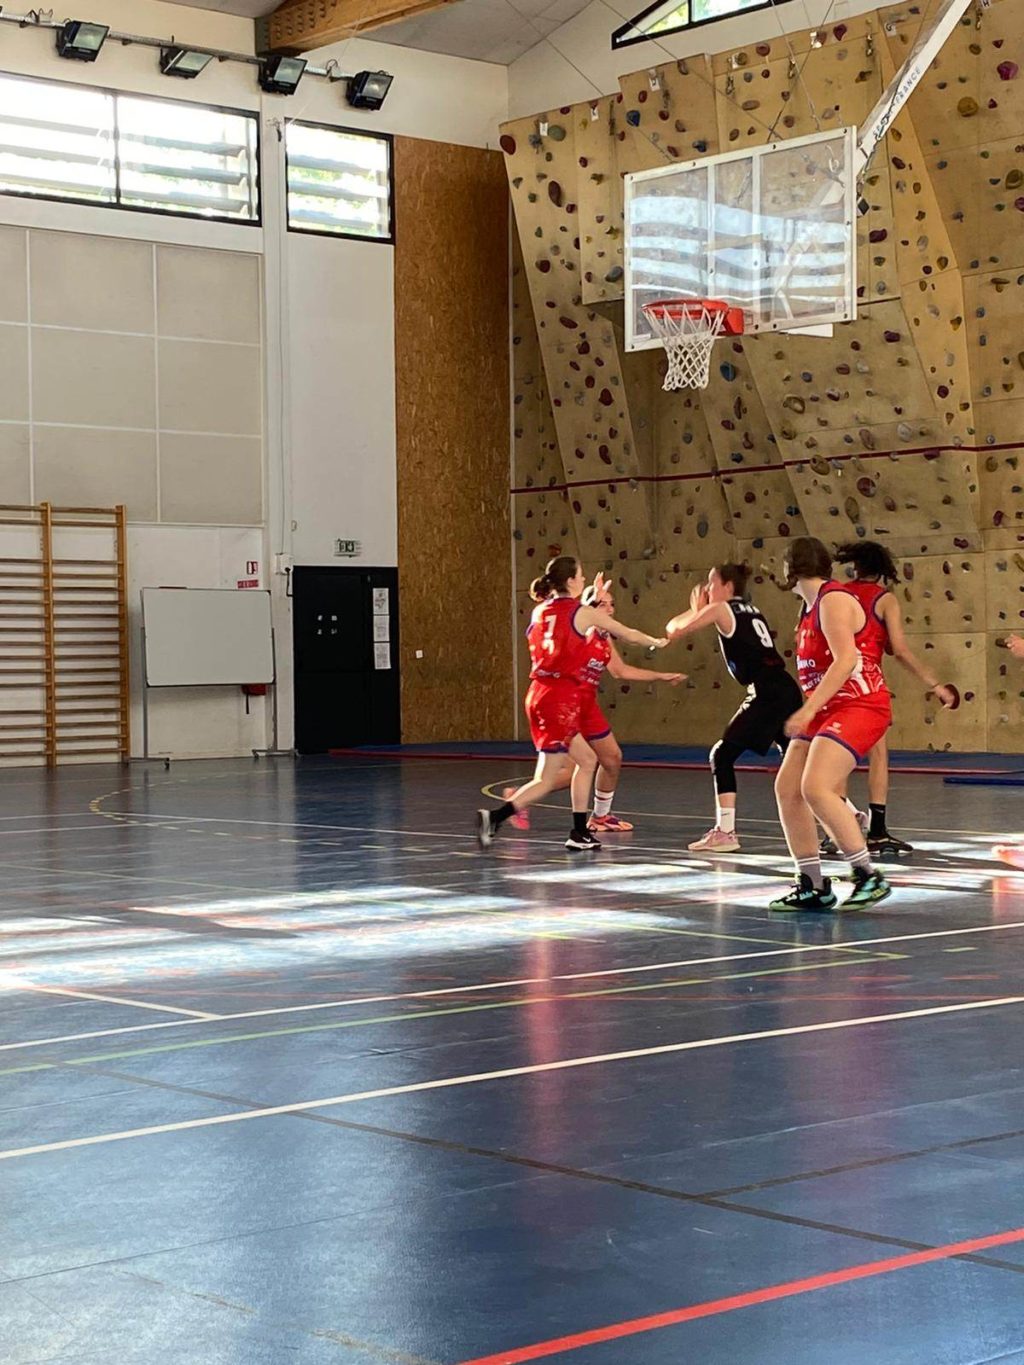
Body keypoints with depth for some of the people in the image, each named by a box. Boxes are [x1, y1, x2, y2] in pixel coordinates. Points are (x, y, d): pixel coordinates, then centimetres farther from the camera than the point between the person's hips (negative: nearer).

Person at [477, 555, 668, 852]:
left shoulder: (540, 611, 12)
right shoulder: (584, 613, -3)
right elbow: (629, 634, 12)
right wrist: (657, 642, 29)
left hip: (539, 693, 7)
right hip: (561, 697, -7)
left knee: (587, 760, 17)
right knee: (546, 780, -4)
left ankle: (579, 833, 15)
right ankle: (494, 817, -15)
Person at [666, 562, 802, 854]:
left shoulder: (720, 609, 1)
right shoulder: (751, 610, 22)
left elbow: (673, 631, 6)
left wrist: (695, 609, 23)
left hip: (767, 695, -8)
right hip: (788, 691, 8)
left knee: (723, 755, -3)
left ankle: (725, 832, -9)